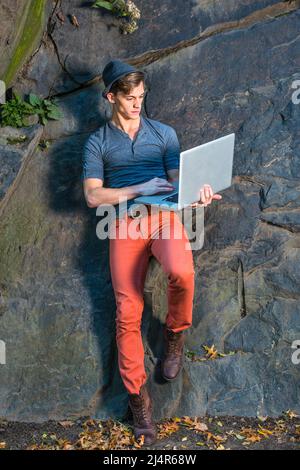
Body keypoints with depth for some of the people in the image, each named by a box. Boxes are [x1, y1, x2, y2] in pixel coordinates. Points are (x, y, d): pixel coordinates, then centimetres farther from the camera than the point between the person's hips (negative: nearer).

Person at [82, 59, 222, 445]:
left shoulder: (164, 133, 18)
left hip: (164, 215, 0)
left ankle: (175, 332, -1)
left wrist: (198, 193, -15)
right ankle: (137, 395, 1)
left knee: (181, 273, -33)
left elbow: (179, 180, 9)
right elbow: (93, 196, 1)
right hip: (124, 224, 0)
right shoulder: (97, 142, 13)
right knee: (127, 312, -11)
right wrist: (138, 189, -11)